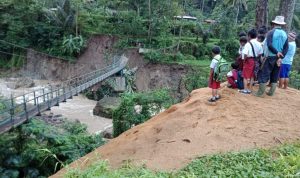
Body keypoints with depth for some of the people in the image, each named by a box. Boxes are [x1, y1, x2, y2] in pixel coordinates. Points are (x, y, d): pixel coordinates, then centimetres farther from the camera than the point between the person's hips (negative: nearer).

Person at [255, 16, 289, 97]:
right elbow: (286, 47, -1)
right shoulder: (285, 34, 6)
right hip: (278, 58, 5)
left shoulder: (271, 32, -8)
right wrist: (280, 57, -6)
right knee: (275, 76, 13)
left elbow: (269, 45, -21)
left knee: (264, 74, -1)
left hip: (270, 57, -5)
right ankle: (271, 92, 17)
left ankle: (260, 93, -3)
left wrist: (277, 53, -16)